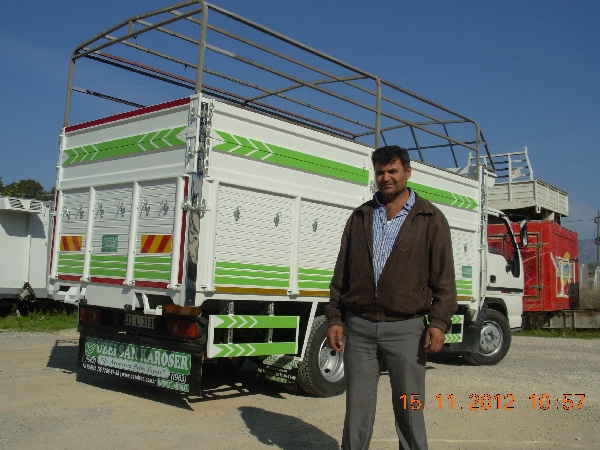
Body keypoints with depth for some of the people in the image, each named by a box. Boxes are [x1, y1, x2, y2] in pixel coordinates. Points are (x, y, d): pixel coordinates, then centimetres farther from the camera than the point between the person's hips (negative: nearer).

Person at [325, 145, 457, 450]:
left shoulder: (431, 219, 3)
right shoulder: (360, 217, 11)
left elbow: (443, 277, -1)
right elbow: (341, 272, 11)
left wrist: (438, 322, -11)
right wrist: (334, 318, 5)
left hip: (405, 329, -2)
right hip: (359, 325, 3)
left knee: (409, 410, 6)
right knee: (357, 407, 9)